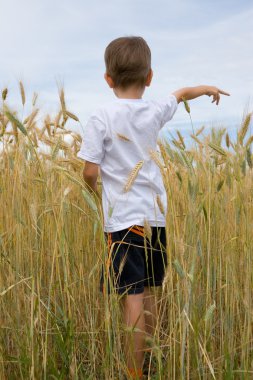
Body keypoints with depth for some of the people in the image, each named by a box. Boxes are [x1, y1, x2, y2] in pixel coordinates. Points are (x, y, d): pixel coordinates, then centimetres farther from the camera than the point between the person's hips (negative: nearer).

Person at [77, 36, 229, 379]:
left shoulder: (101, 118, -10)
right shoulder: (155, 112, 4)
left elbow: (90, 172, -11)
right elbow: (181, 94, 25)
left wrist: (93, 186, 12)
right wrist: (207, 88, 45)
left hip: (123, 218, -5)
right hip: (155, 215, 5)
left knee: (132, 296, -5)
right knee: (148, 293, 16)